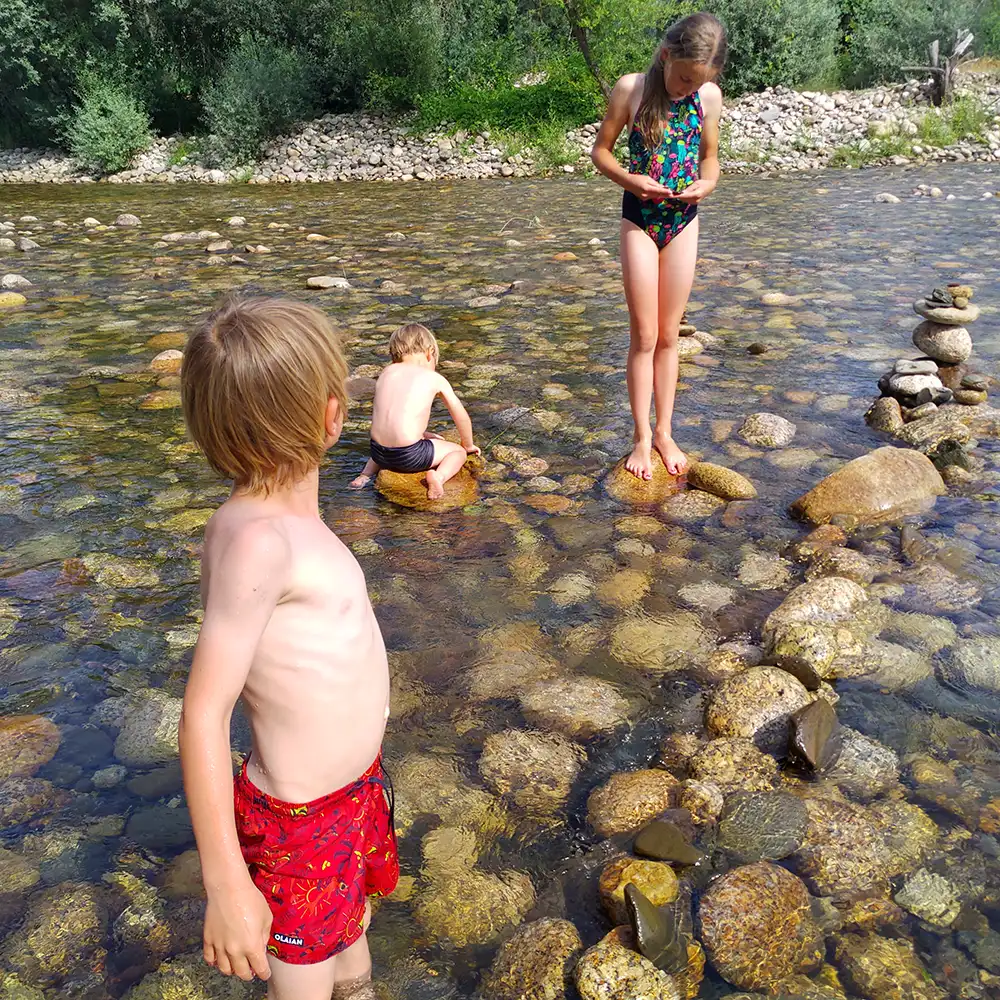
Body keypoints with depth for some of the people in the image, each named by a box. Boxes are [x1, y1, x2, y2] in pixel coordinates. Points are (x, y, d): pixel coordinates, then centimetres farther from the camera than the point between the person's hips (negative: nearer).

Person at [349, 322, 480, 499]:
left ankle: (367, 472, 19)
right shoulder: (435, 379, 2)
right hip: (410, 456, -5)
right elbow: (461, 417, 11)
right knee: (458, 451, 18)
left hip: (378, 451, 5)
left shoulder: (386, 373, 12)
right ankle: (439, 475, -10)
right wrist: (468, 445, 30)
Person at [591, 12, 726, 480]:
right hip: (640, 220, -2)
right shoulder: (631, 88, -9)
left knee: (668, 336, 9)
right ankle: (642, 437, 10)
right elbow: (600, 150, -2)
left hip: (684, 221, 3)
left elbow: (710, 156, 11)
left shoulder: (710, 96, -1)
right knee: (644, 337, -1)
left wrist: (706, 183, -11)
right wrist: (628, 179, -21)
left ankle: (664, 432, 19)